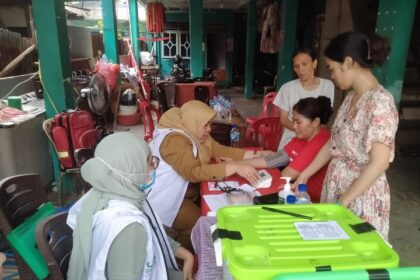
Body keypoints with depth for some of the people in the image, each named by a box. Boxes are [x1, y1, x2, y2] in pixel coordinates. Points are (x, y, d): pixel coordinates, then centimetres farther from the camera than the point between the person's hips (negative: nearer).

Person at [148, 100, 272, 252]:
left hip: (182, 189, 9)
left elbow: (220, 150, -2)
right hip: (162, 197, -9)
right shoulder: (174, 140, -28)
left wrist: (256, 154, -10)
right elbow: (193, 172, -40)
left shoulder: (195, 133, 2)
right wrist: (236, 167, -42)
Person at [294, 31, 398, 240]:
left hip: (361, 196, -7)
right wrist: (304, 175, 10)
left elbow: (379, 163, -24)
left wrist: (343, 200, -20)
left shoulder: (380, 102, -20)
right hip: (336, 187, 7)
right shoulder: (351, 97, 5)